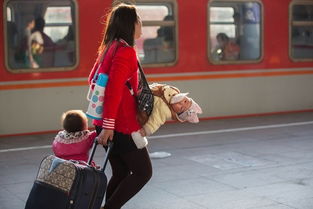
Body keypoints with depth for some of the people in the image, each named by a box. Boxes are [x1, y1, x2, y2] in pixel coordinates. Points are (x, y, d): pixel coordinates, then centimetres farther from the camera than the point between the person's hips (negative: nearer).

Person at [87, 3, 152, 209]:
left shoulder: (109, 48, 11)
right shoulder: (126, 51, -16)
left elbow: (93, 79, 19)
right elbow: (114, 89, -22)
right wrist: (108, 124, -23)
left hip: (109, 125, 9)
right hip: (121, 126, -9)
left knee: (121, 173, 16)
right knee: (143, 172, 4)